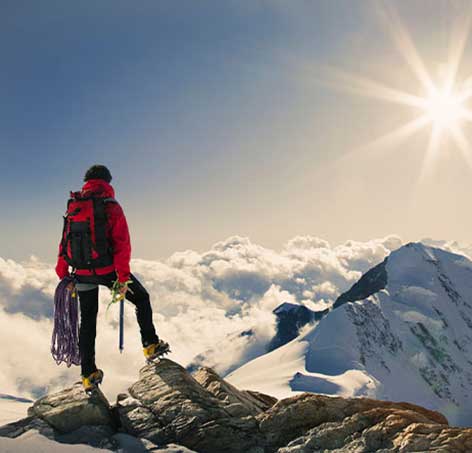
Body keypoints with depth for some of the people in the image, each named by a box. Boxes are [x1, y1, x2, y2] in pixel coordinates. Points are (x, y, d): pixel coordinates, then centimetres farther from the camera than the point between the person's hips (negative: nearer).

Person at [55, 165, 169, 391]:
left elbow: (65, 241, 7)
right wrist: (123, 278, -14)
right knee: (141, 298, 18)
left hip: (82, 273, 5)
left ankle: (89, 374, 18)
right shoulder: (111, 207, -10)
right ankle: (151, 345, 17)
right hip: (108, 269, -4)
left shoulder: (73, 206, 5)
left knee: (88, 320, 15)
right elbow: (122, 244, -16)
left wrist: (63, 273, 13)